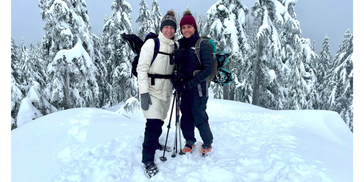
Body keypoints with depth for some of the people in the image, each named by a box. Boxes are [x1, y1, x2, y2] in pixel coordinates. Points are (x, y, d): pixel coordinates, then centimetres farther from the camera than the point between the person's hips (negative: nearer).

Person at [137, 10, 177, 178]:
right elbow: (142, 68, -13)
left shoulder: (174, 46, 8)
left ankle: (155, 144, 40)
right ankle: (148, 160, 1)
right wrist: (144, 92, -19)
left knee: (159, 121, 15)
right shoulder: (151, 43, -10)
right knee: (153, 123, -11)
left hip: (166, 90, 6)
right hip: (152, 89, -6)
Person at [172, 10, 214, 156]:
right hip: (184, 89, 5)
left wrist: (190, 83, -17)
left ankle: (207, 143, 28)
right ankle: (190, 142, 35)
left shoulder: (202, 45, -7)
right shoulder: (180, 45, 9)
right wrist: (176, 81, -6)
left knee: (199, 118, 3)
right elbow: (176, 65, 13)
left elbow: (208, 69, -13)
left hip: (198, 88, -5)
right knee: (186, 117, 12)